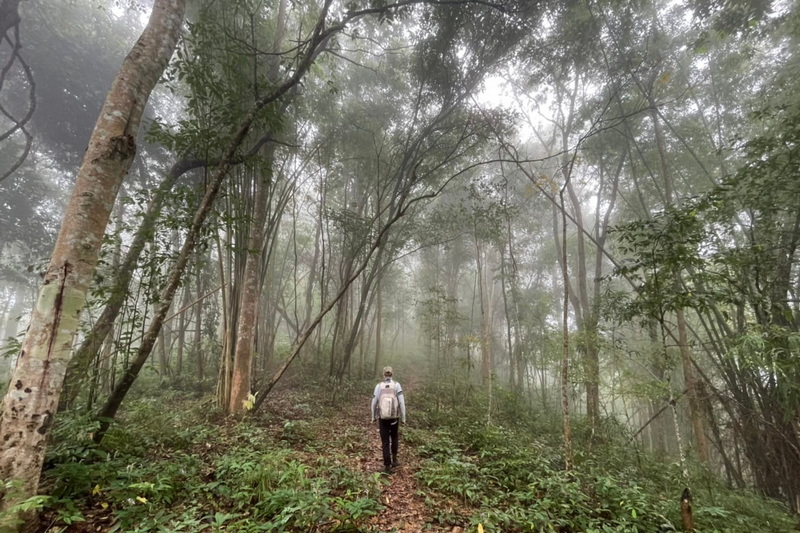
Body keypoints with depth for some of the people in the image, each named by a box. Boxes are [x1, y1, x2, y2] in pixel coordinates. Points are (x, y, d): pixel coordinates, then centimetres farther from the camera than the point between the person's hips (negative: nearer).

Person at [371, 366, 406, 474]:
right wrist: (403, 418, -2)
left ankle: (387, 467, 11)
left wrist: (373, 417, 13)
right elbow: (402, 402, -10)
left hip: (382, 418, 0)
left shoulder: (378, 386, -4)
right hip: (394, 417, 0)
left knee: (385, 442, 10)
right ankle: (394, 460, 24)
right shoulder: (396, 385, -7)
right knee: (394, 438, 26)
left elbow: (374, 403, -2)